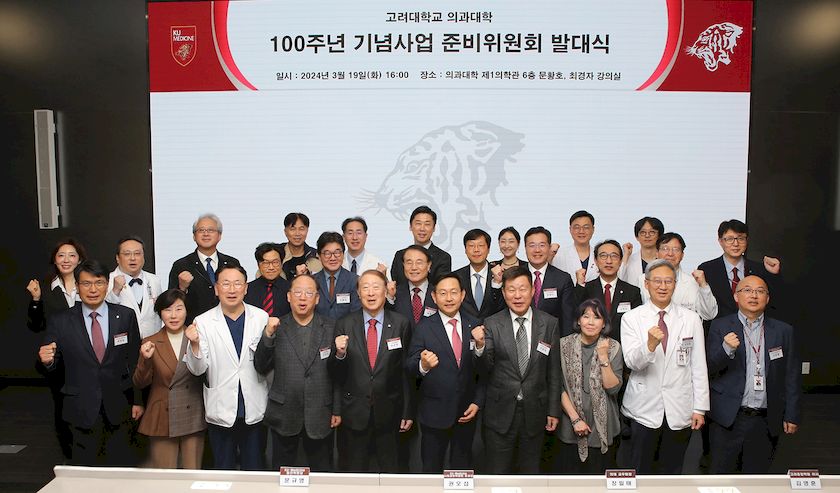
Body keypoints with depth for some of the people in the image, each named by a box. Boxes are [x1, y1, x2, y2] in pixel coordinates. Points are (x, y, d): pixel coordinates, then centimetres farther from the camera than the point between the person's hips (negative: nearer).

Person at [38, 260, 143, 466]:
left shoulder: (126, 316, 0)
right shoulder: (60, 322, -1)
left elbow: (135, 361, 3)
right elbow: (52, 366, 3)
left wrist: (137, 400, 4)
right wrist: (47, 360, -20)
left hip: (118, 408, 0)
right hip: (82, 409, 0)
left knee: (121, 469, 8)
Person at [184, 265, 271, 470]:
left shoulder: (261, 318, -3)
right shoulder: (203, 322, -5)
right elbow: (198, 369, -5)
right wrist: (195, 344, -23)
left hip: (255, 411, 1)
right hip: (221, 411, 0)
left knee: (254, 470, 16)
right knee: (223, 471, 16)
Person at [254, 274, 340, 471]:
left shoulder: (331, 328, 0)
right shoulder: (277, 328, 1)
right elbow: (261, 368, -3)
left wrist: (337, 410, -1)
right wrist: (267, 336, -17)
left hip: (320, 416, 0)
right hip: (284, 416, 0)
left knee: (321, 474, 12)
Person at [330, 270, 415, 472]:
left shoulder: (401, 324, -4)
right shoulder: (344, 324, -3)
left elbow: (407, 371, 0)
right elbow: (337, 374, 0)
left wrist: (408, 412, 0)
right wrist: (340, 353, -21)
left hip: (389, 412, 0)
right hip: (354, 412, 0)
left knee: (389, 470, 16)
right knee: (354, 471, 15)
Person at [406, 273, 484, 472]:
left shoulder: (475, 326, 0)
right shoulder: (424, 328, -8)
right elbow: (409, 366, -12)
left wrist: (478, 402, -3)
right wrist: (423, 365, -33)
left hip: (467, 412, 2)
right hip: (434, 412, -2)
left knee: (463, 466, 18)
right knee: (431, 467, 13)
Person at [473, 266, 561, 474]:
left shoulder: (549, 324, -2)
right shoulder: (492, 324, -7)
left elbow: (554, 371, 3)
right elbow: (485, 371, -7)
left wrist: (554, 410, 4)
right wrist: (480, 346, -25)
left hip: (534, 412, 1)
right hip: (500, 412, -1)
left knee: (530, 470, 18)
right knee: (497, 472, 11)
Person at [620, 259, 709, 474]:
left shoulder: (691, 319, 3)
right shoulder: (631, 318, -2)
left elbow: (699, 367, 3)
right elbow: (632, 362, -12)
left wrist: (700, 408, 0)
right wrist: (651, 344, -31)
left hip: (680, 410, 2)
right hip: (644, 409, -1)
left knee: (673, 471, 13)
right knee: (639, 472, 8)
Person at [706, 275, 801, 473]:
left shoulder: (784, 331, 6)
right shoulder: (720, 327, 0)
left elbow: (792, 376, 8)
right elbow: (710, 368, -6)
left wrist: (791, 415, 6)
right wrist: (727, 349, -25)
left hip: (765, 420, 2)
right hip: (728, 418, -2)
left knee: (757, 474, 12)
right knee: (721, 473, 5)